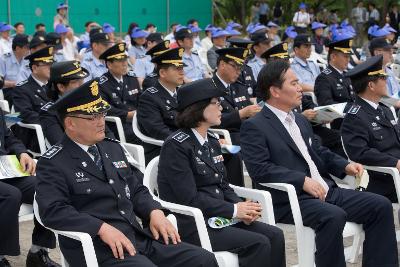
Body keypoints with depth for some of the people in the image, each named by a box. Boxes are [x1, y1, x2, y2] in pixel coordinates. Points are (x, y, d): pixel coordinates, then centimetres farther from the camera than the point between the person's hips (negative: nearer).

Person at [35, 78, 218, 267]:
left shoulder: (113, 148, 19)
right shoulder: (53, 163, -3)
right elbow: (52, 210, -15)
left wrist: (155, 212, 3)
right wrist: (102, 228, -23)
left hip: (139, 237, 7)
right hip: (97, 248, -6)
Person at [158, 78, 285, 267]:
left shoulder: (212, 142, 14)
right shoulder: (176, 145, -12)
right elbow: (189, 198, -18)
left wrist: (242, 208, -5)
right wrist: (233, 210, -15)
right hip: (190, 225, -8)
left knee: (275, 236, -10)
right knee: (258, 243, -22)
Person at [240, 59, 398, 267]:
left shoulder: (300, 120, 21)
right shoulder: (254, 127, -5)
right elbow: (259, 169, -16)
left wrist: (345, 166, 8)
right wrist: (302, 180, -22)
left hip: (325, 191, 8)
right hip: (289, 199, -8)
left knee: (380, 205, -5)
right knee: (334, 216, -35)